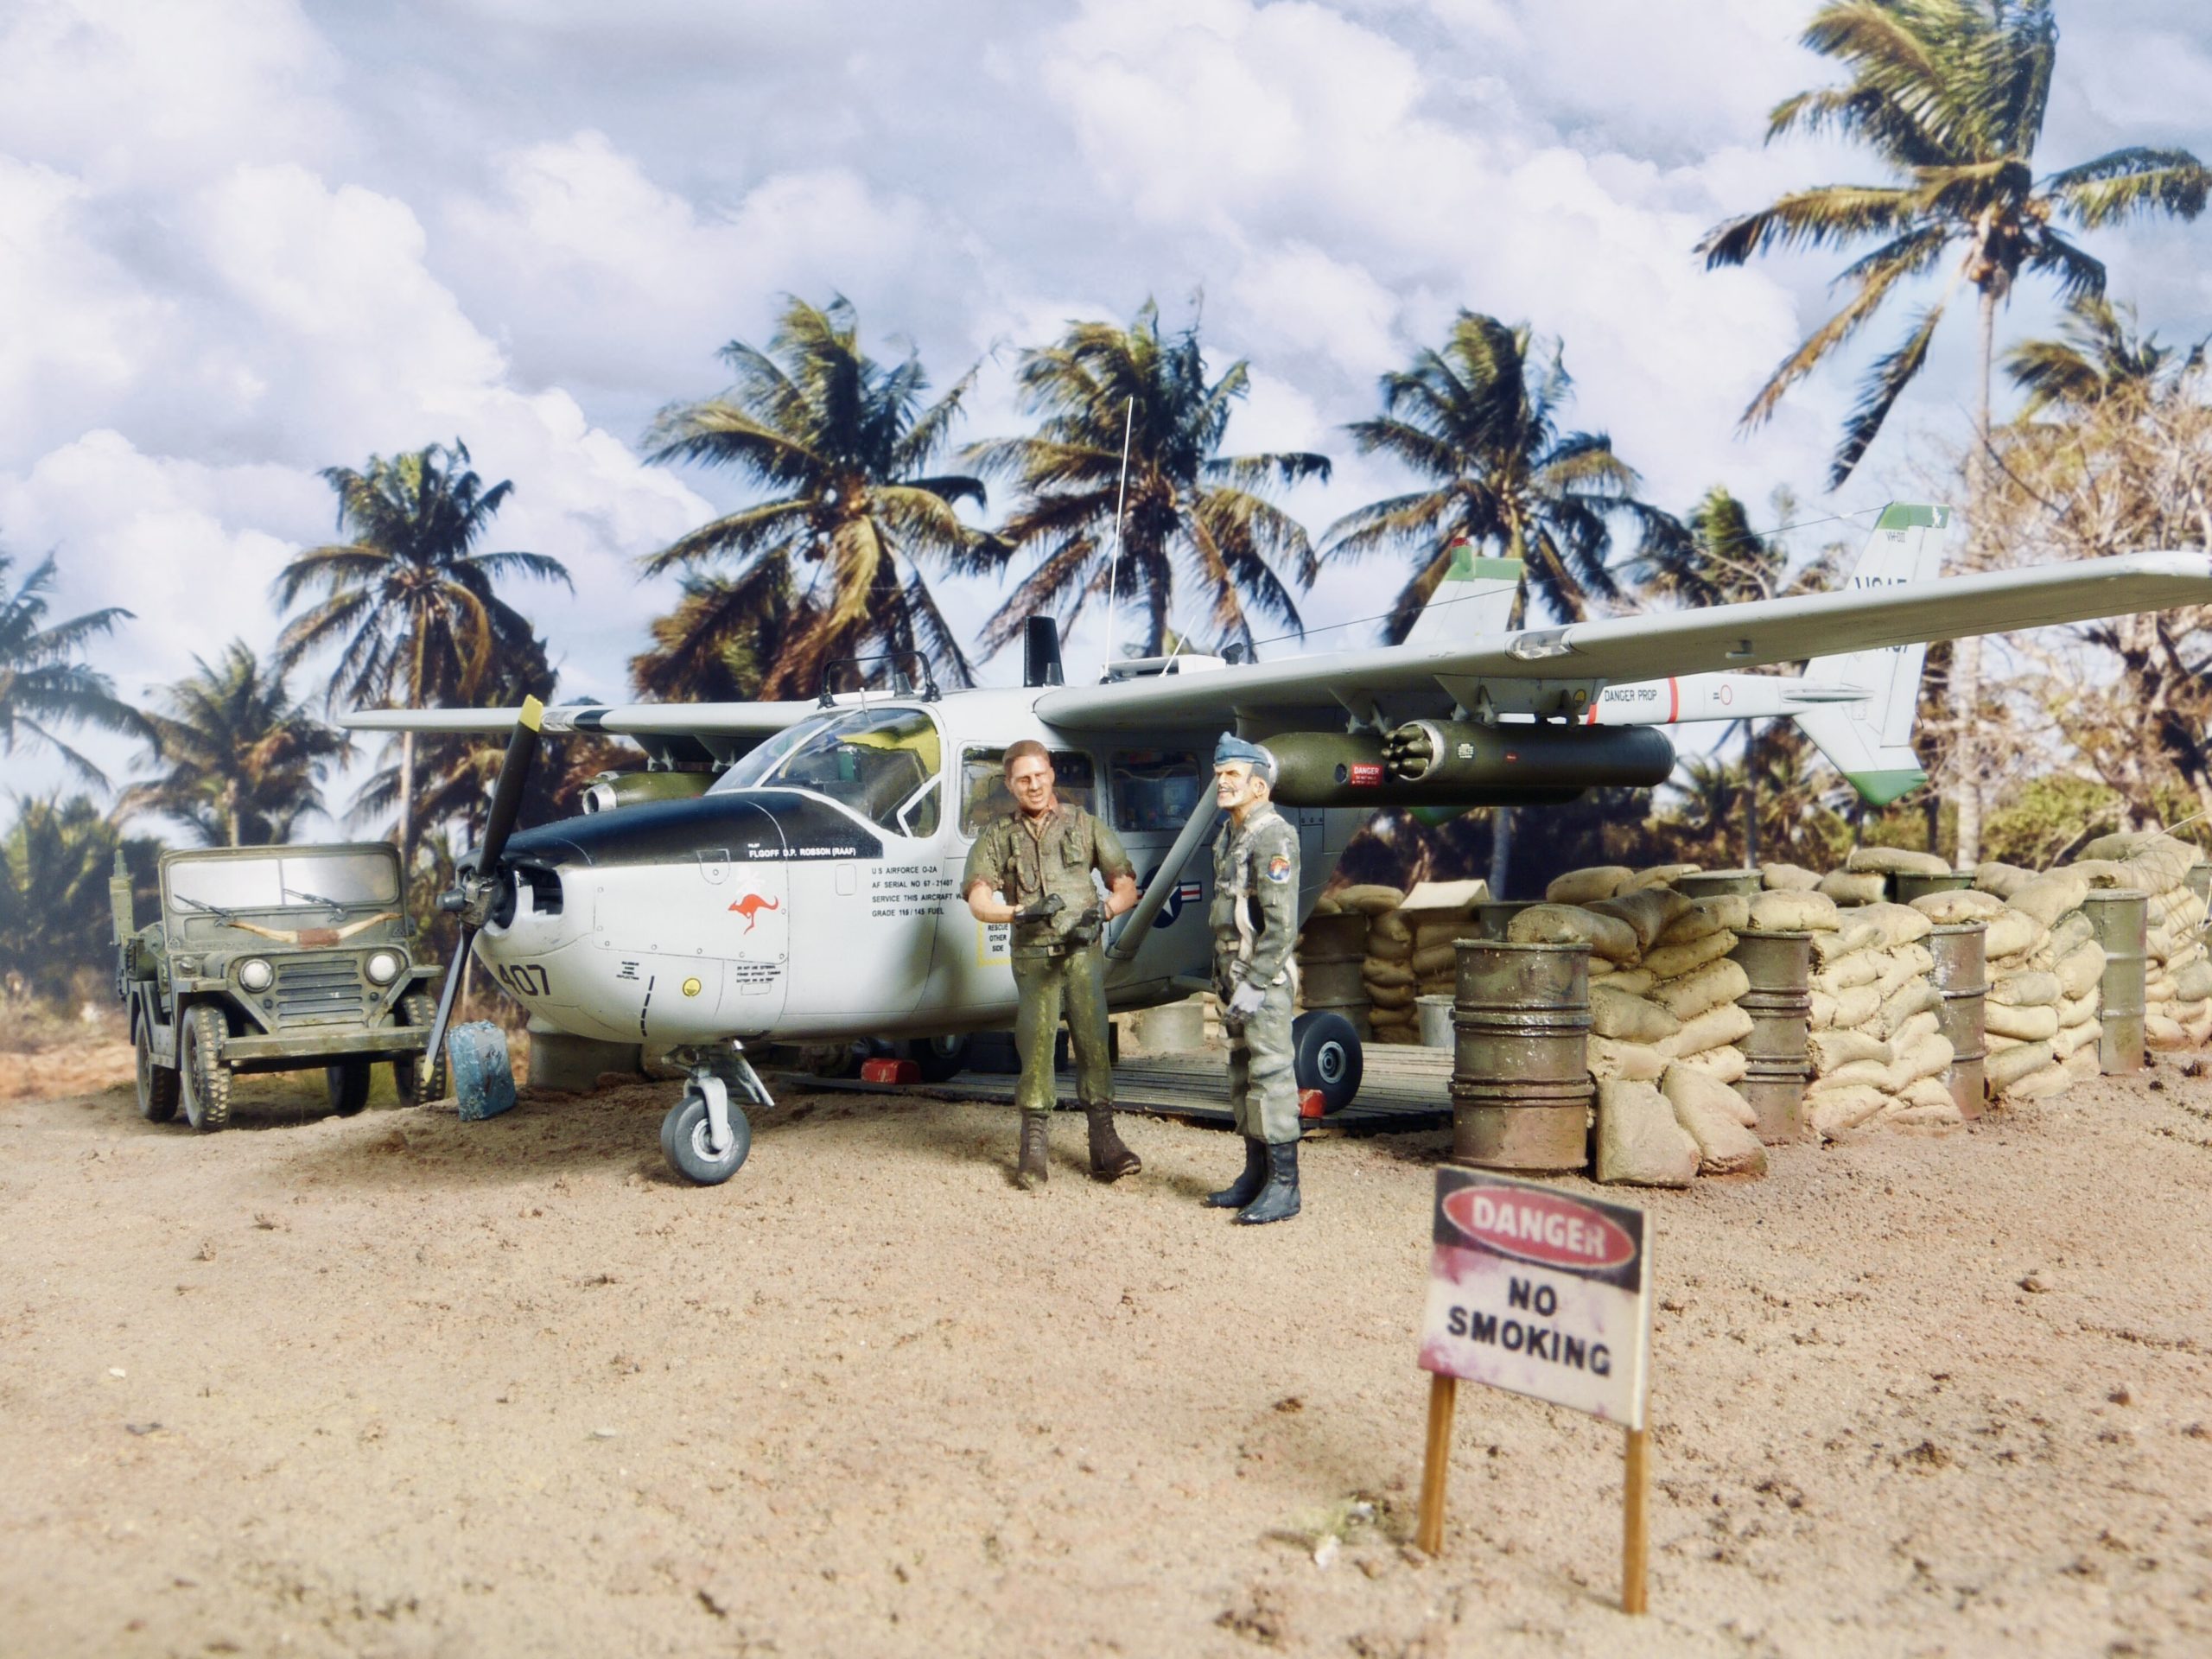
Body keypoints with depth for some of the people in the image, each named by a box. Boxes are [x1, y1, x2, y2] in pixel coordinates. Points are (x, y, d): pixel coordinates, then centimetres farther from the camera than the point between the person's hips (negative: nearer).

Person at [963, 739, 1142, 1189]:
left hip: (1083, 952, 0)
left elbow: (1126, 888, 7)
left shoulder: (1084, 826, 8)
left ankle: (1104, 1143, 0)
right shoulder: (998, 837, 8)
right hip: (1033, 957, 0)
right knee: (1036, 1046, -1)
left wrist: (1100, 914, -14)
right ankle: (1033, 1151, 4)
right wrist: (1022, 913, -21)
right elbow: (979, 901, -3)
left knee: (1093, 1043, -2)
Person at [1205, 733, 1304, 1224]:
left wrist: (1254, 983, -21)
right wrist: (1224, 978, 19)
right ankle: (1255, 1175, 21)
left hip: (1265, 980, -10)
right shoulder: (1230, 836, 16)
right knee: (1242, 1077, 13)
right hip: (1235, 976, 10)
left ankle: (1284, 1187, -5)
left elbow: (1282, 924, -21)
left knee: (1270, 1076, -8)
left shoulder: (1273, 837, -15)